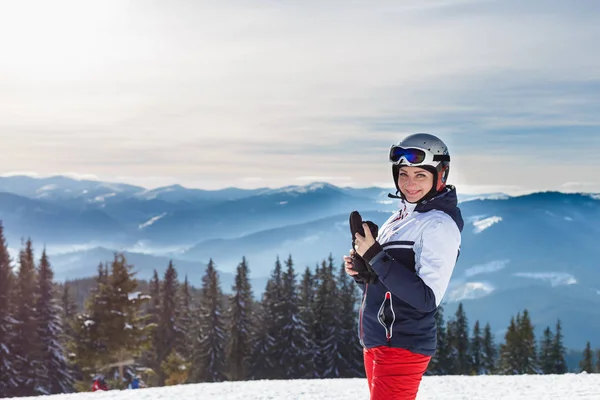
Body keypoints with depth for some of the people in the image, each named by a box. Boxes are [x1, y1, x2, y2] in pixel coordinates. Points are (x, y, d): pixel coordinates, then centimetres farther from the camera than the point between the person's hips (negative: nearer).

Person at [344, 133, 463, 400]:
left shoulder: (439, 224, -14)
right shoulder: (399, 218, 11)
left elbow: (427, 298, -22)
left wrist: (375, 256, -22)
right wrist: (361, 271, -4)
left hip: (402, 347, -9)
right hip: (376, 343, 9)